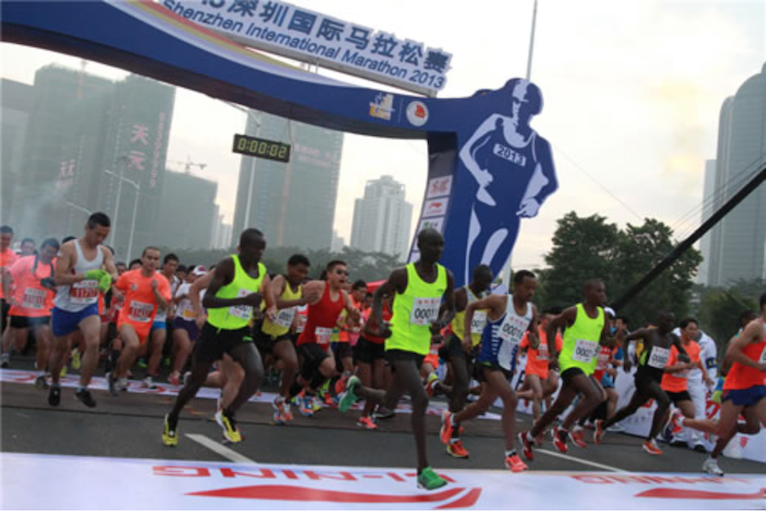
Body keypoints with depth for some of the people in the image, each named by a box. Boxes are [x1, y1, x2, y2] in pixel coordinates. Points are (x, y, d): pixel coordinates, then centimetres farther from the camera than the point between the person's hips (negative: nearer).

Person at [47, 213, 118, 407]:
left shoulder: (104, 252, -1)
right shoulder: (69, 248, -15)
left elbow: (114, 273, -12)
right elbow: (59, 278, -22)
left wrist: (108, 278, -37)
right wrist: (87, 275, -35)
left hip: (89, 306, 2)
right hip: (65, 307, -2)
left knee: (94, 342, -21)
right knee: (60, 348, 14)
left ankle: (82, 388, -7)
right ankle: (55, 385, 39)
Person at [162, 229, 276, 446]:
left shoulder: (262, 271, 0)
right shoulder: (228, 265, -18)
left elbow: (271, 303, 11)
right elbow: (206, 300, -26)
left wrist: (270, 311, -14)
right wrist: (244, 300, -35)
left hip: (240, 332, 4)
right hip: (214, 330, -4)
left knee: (256, 373, -22)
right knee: (196, 381, 10)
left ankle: (227, 415, 3)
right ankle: (172, 419, 39)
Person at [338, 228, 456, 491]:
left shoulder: (446, 277, 1)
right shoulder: (403, 275, -12)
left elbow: (451, 308, 13)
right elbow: (379, 294, 4)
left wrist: (442, 323, -9)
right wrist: (379, 322, -11)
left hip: (421, 346, 6)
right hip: (399, 343, -6)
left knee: (389, 403, 16)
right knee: (421, 398, -20)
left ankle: (356, 389, 49)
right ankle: (424, 469, -13)